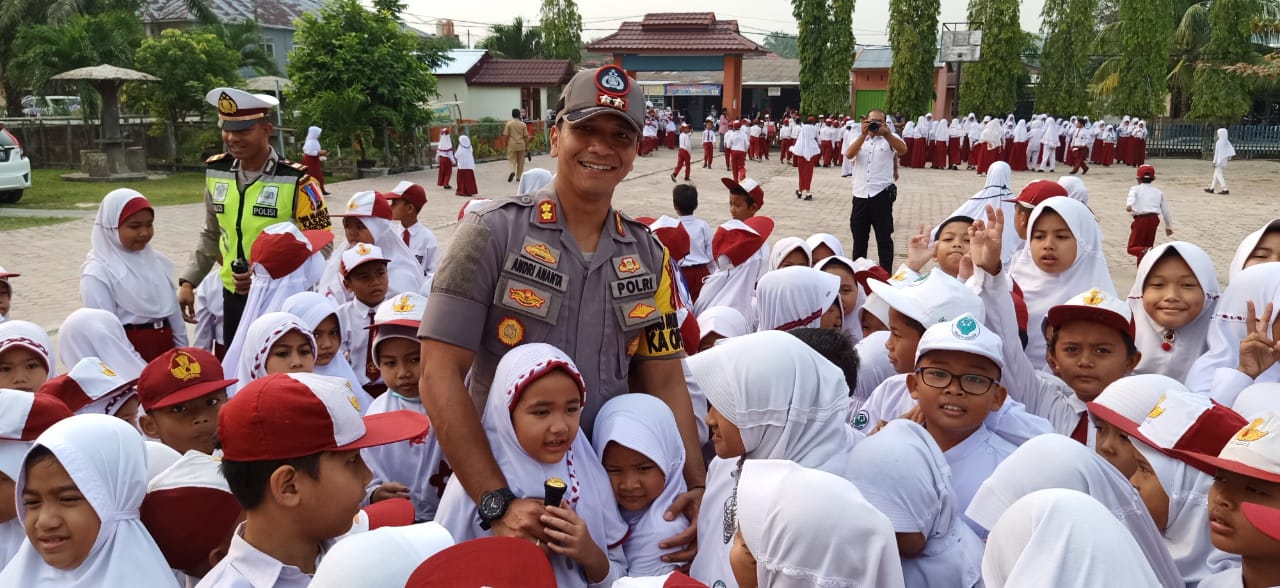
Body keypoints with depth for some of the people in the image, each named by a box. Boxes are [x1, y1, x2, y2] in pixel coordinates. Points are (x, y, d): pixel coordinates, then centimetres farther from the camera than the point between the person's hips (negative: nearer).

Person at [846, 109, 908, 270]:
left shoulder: (890, 138, 4)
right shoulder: (860, 139, 11)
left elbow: (903, 150, -16)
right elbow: (849, 154, -9)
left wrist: (885, 133, -23)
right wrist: (864, 134, -15)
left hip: (882, 195, -3)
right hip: (860, 195, 3)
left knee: (884, 237, 2)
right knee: (859, 237, 13)